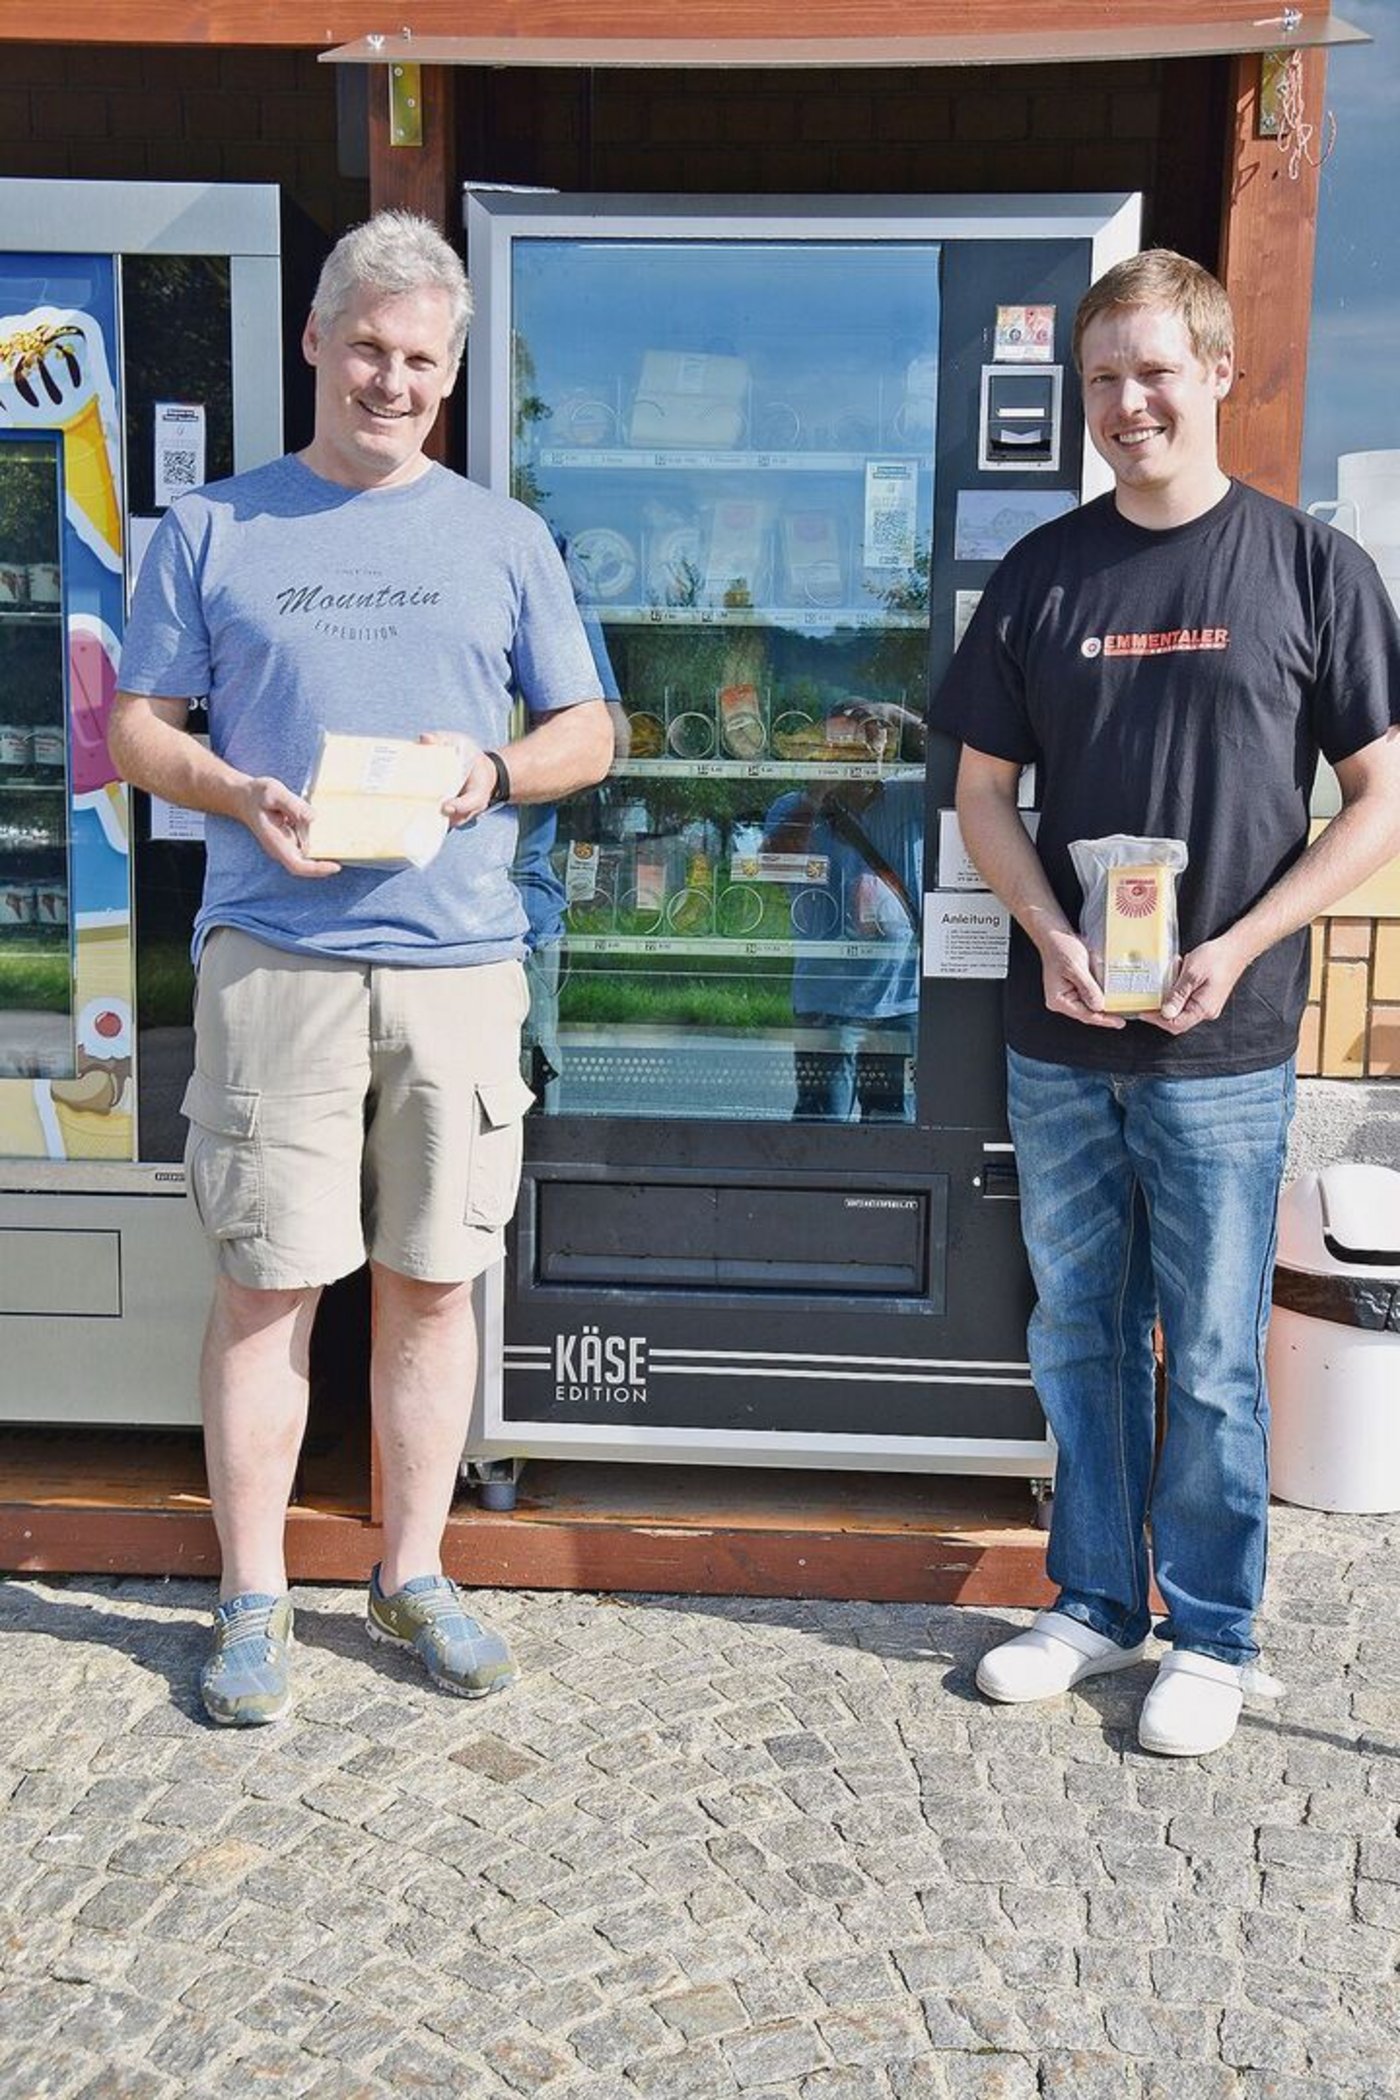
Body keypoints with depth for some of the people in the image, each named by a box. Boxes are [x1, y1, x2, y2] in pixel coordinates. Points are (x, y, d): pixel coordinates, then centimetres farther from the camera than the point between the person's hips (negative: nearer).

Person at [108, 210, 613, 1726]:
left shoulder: (503, 539, 12)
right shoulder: (213, 529, 8)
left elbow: (587, 733, 13)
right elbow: (139, 729, 7)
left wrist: (494, 772, -8)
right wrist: (243, 799, -13)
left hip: (458, 960, 2)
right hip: (272, 959, -1)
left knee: (434, 1279, 8)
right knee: (266, 1281, 1)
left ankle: (412, 1576, 24)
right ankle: (252, 1601, 17)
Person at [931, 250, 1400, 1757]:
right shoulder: (1043, 574, 6)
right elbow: (984, 791, 9)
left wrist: (1237, 947, -13)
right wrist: (1049, 935, -8)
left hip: (1223, 1048, -3)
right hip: (1059, 1038, 3)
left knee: (1211, 1357, 6)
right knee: (1079, 1336, 13)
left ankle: (1213, 1637, 24)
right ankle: (1096, 1603, 30)